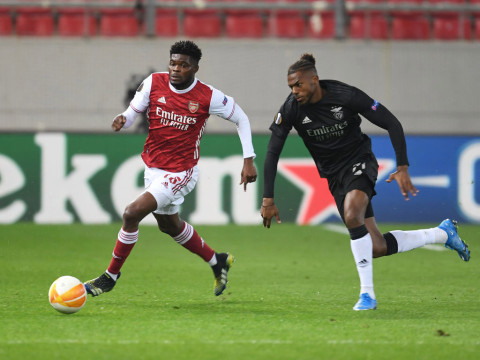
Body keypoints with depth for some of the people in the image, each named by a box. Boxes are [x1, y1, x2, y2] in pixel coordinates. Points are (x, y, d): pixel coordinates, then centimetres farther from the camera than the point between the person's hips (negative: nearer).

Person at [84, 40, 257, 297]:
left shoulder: (208, 97, -15)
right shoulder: (154, 83, -8)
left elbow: (240, 119, -2)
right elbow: (132, 112, 1)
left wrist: (248, 160, -7)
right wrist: (122, 119, -25)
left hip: (180, 173, -6)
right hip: (153, 168, 6)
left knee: (132, 213, -19)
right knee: (169, 225, 24)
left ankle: (110, 276, -2)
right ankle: (217, 261, 46)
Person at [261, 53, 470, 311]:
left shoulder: (346, 96, -21)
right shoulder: (291, 109, -13)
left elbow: (392, 124, -13)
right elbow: (272, 152, -7)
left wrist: (403, 168, -17)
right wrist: (268, 199, -13)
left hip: (359, 162, -4)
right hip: (334, 175, 4)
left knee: (352, 215, -34)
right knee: (377, 249, -2)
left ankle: (367, 293, -24)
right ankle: (443, 233, 21)